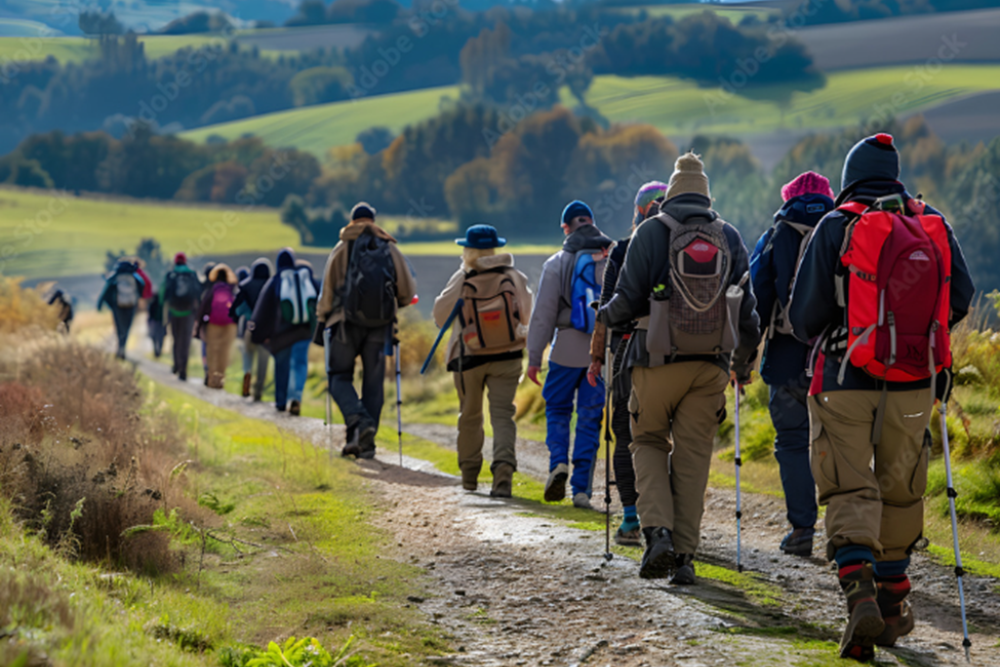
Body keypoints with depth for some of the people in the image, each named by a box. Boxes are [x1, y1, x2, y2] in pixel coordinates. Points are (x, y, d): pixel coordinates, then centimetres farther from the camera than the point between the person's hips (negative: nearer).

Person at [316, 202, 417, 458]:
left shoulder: (343, 248, 3)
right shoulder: (390, 248, 9)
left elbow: (328, 287, 0)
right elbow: (408, 290, 7)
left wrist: (323, 317, 10)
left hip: (347, 321, -2)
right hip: (380, 323, 2)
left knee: (340, 376, 5)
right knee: (373, 382, 7)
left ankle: (359, 421, -20)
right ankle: (365, 442, 5)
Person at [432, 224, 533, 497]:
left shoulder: (461, 280, -8)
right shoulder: (514, 277, -2)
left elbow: (440, 317, 0)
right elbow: (526, 316, 6)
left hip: (469, 356, 0)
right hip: (507, 356, 0)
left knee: (470, 416, 15)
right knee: (502, 413, -4)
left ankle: (469, 475, 27)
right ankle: (503, 469, -25)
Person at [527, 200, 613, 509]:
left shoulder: (557, 263, -4)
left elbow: (543, 314, -5)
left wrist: (534, 357, -1)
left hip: (568, 348, -2)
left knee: (557, 408, 16)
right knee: (590, 417, 6)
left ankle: (558, 461, -7)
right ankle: (581, 488, 4)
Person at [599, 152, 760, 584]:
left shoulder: (651, 233, -3)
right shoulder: (730, 238, 7)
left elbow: (629, 299, -6)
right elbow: (746, 309, 10)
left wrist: (605, 316, 17)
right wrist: (744, 361, 23)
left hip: (658, 361, -2)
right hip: (710, 364, 2)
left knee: (649, 443, 13)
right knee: (693, 455, 7)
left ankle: (658, 531, -8)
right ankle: (684, 554, 4)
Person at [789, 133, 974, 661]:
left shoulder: (837, 227, -6)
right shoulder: (935, 227, 4)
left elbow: (804, 315, -5)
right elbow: (960, 298, 12)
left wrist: (821, 336, 18)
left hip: (845, 380, -3)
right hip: (913, 385, 3)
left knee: (850, 493, 0)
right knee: (899, 492, 17)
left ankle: (860, 594, -20)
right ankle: (892, 600, 24)